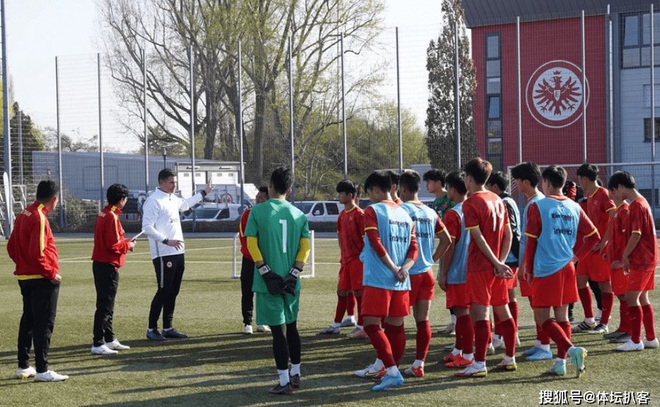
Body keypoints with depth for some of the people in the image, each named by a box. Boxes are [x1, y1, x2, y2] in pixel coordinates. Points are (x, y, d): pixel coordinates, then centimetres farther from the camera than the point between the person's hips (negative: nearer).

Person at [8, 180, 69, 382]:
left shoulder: (23, 215, 10)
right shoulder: (39, 218, -18)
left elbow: (11, 246, 16)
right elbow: (37, 253, -23)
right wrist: (51, 273, -14)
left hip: (24, 277, 9)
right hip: (42, 280, -9)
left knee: (28, 320, 16)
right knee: (44, 324, -5)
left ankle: (23, 367, 22)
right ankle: (42, 370, -4)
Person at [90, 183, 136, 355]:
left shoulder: (104, 213, 11)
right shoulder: (112, 217, -19)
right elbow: (114, 245, -22)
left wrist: (125, 242, 12)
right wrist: (128, 245, -5)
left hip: (100, 264, 10)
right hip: (108, 266, -10)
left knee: (106, 304, 17)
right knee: (105, 305, -6)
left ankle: (110, 340, 27)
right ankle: (98, 344, -4)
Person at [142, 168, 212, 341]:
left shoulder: (173, 199, 15)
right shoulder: (153, 201, -12)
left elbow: (185, 204, 39)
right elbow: (147, 227, -19)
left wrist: (203, 193, 45)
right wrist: (166, 241, -25)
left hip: (178, 253, 9)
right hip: (163, 254, -9)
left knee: (173, 292, 11)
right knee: (163, 291, -7)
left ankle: (167, 328, 18)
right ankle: (152, 329, 1)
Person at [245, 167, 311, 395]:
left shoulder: (258, 211, -6)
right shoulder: (298, 214, 5)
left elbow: (251, 243, -11)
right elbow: (305, 246, 0)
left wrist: (266, 273, -10)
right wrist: (294, 274, -2)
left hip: (269, 282, -4)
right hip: (290, 281, 4)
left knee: (278, 330, -2)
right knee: (292, 327, 19)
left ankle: (284, 382, -1)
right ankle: (295, 374, 27)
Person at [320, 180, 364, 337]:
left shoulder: (359, 214, -13)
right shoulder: (343, 215, 12)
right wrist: (343, 253, 16)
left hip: (357, 259, -8)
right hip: (346, 259, 8)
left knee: (358, 292, -5)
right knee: (342, 290, 13)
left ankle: (362, 326, 1)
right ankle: (336, 324, 21)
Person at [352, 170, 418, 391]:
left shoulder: (372, 211, -5)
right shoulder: (404, 214, 14)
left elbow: (376, 243, -14)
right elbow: (414, 247, 7)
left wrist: (393, 269, -10)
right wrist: (404, 268, -6)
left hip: (378, 279, -7)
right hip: (401, 282, 7)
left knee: (371, 324, -4)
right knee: (395, 326, 10)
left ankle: (392, 372, -13)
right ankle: (388, 368, 16)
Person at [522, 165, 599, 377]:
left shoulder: (538, 207, -8)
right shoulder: (574, 207, 7)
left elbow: (531, 241, -7)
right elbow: (594, 236, 7)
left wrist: (528, 270, 2)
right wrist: (577, 256, 15)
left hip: (545, 270, -6)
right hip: (567, 268, 6)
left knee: (542, 318, 0)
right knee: (562, 317, 12)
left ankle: (570, 348, -18)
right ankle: (560, 362, 10)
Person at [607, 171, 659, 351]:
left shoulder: (636, 206, -16)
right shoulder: (641, 202, 14)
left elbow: (636, 235, -21)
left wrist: (625, 256, -10)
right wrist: (627, 256, 14)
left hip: (641, 260, -10)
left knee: (631, 297, -8)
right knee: (642, 298, 13)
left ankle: (636, 341, -6)